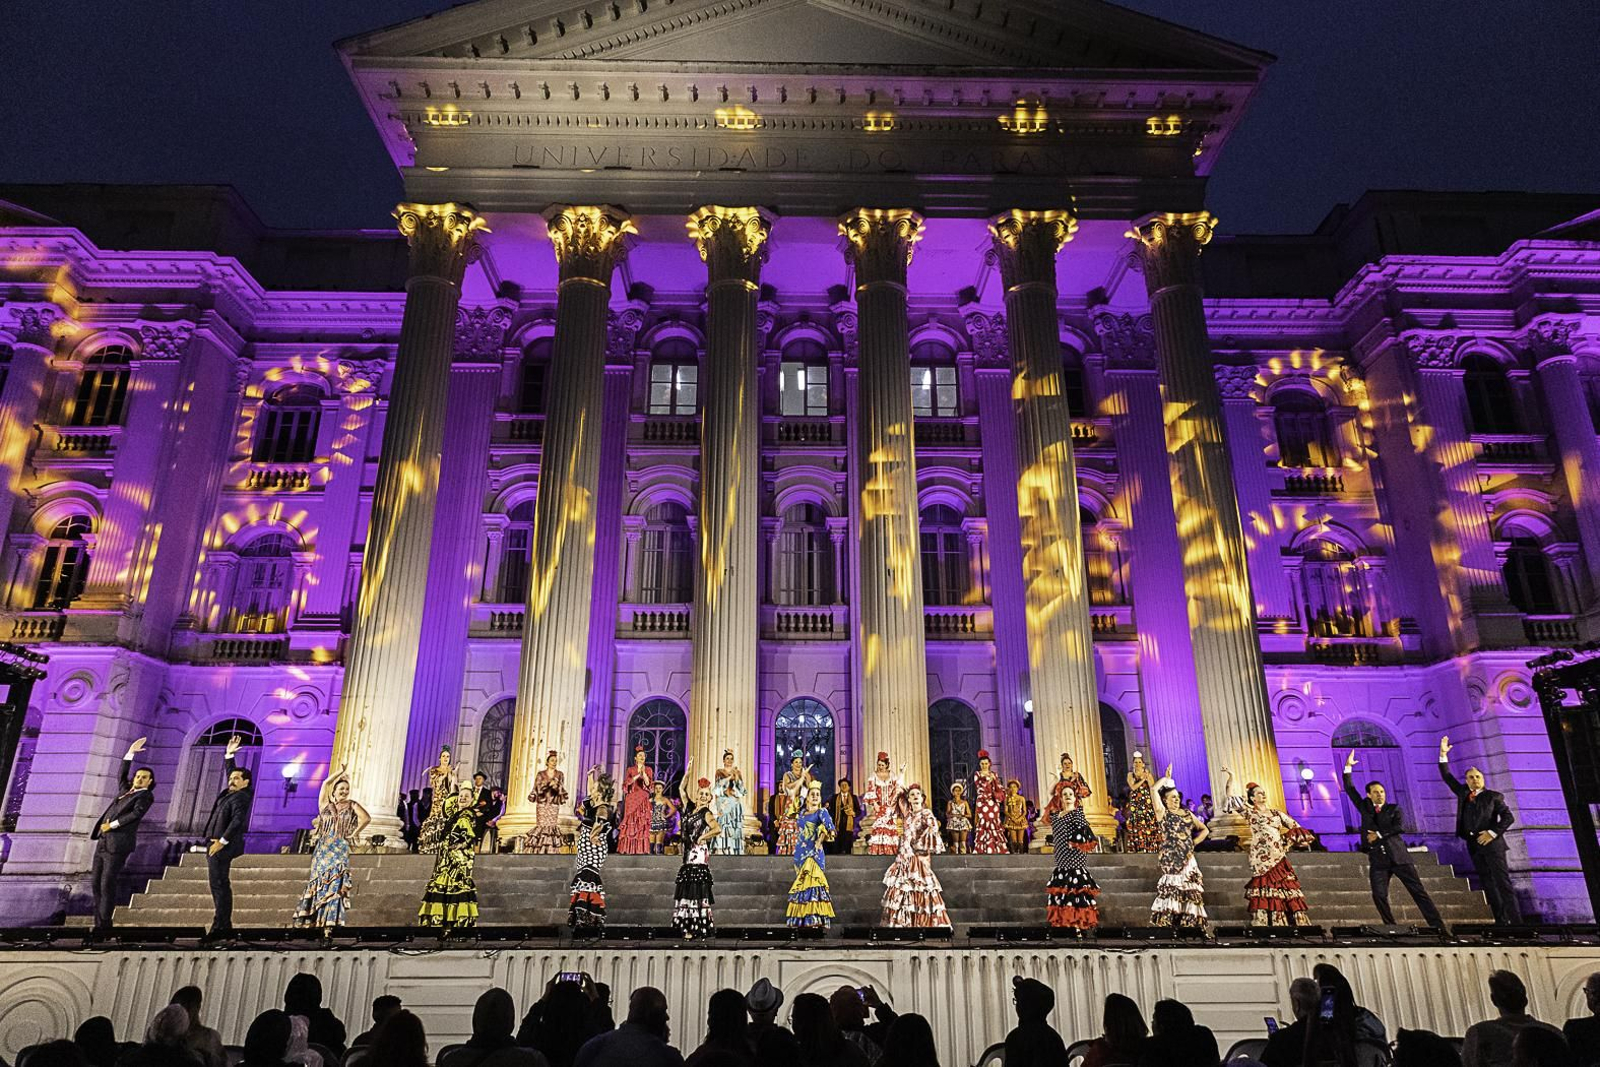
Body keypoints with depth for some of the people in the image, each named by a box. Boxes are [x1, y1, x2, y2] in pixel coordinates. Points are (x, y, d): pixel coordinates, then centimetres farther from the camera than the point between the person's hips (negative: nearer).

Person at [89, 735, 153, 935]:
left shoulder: (146, 796, 0)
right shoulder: (126, 791, 20)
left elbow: (137, 813, -14)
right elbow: (121, 774, 25)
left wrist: (113, 825, -17)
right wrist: (130, 753, 17)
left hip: (118, 844, -7)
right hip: (103, 842, 7)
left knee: (107, 884, -9)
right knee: (95, 883, 6)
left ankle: (105, 923, -2)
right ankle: (99, 921, 13)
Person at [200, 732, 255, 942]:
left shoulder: (241, 797, -13)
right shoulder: (231, 792, 14)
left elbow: (237, 820, -23)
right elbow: (229, 770, 30)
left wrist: (222, 841, -24)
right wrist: (229, 755, 23)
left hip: (223, 845, -10)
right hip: (216, 843, 10)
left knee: (219, 884, -11)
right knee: (220, 884, 11)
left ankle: (220, 927, -11)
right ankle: (224, 926, 15)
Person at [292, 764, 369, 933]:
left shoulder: (352, 806, 5)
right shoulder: (325, 805, 9)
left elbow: (366, 818, -6)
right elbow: (326, 784, 0)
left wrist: (354, 834, -2)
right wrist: (340, 772, 6)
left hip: (340, 851, -2)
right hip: (323, 850, 2)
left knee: (335, 885, -8)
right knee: (320, 884, 3)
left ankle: (328, 923, -10)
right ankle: (314, 920, 8)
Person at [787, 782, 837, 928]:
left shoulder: (821, 812, -4)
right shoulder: (802, 813, 15)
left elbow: (829, 826, -21)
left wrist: (819, 841, -15)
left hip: (813, 853, -6)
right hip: (800, 852, 6)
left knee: (812, 881, -13)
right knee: (801, 882, 8)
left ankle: (815, 917, -15)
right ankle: (801, 916, 13)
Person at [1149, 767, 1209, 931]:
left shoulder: (1187, 813, 16)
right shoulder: (1163, 813, 1)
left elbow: (1204, 830, 24)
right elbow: (1153, 790, -12)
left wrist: (1193, 842, 8)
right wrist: (1166, 778, 1)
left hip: (1188, 859, 5)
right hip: (1171, 858, -5)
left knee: (1189, 890, 3)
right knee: (1173, 890, -13)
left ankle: (1190, 924, 8)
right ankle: (1167, 922, -13)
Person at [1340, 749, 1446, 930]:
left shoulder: (1394, 809, 9)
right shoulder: (1365, 808, 15)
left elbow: (1397, 827, -7)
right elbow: (1350, 790, 11)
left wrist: (1379, 835, -8)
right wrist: (1348, 767, 6)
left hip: (1398, 855, -1)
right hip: (1377, 859, 1)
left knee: (1418, 891, -2)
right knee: (1379, 896, -9)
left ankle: (1438, 926, 0)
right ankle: (1391, 928, 0)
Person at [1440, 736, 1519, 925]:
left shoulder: (1493, 796, 4)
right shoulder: (1463, 793, 15)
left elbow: (1508, 817, -3)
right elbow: (1447, 777, 15)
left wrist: (1493, 832, -14)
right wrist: (1443, 755, 6)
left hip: (1491, 843, -5)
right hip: (1473, 845, 5)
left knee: (1502, 881, -10)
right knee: (1488, 885, 4)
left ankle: (1515, 922, -12)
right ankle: (1501, 923, 6)